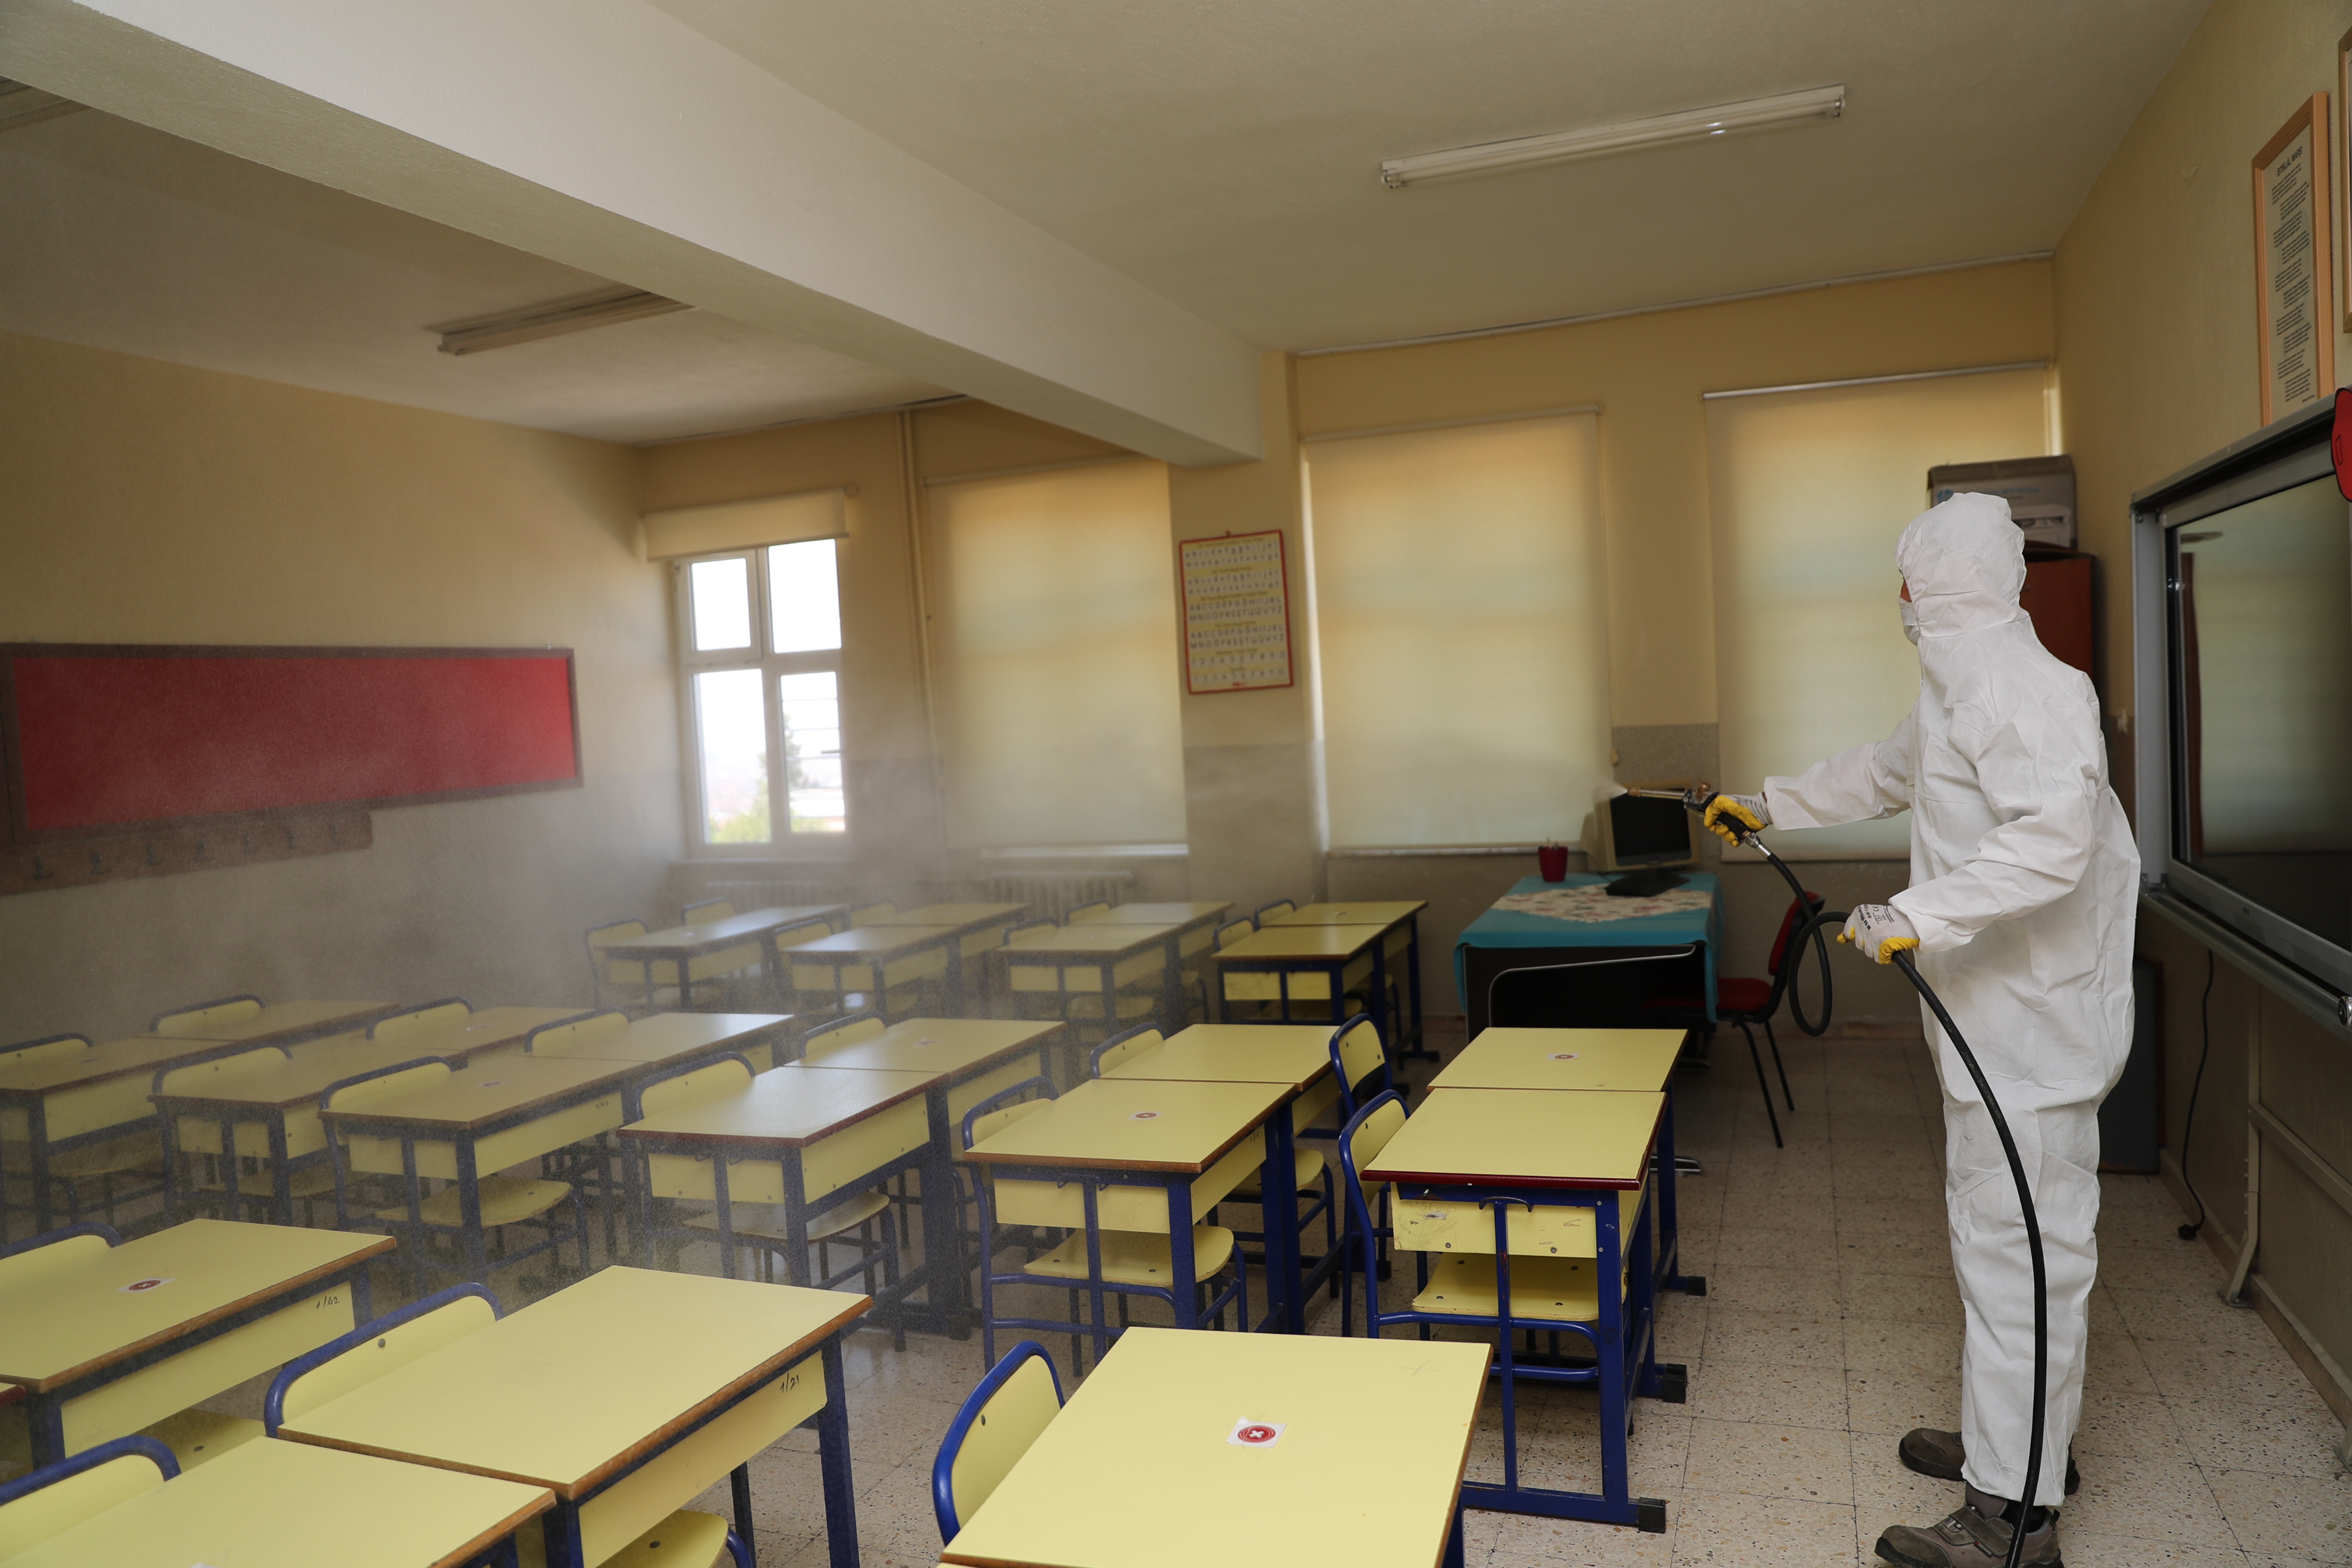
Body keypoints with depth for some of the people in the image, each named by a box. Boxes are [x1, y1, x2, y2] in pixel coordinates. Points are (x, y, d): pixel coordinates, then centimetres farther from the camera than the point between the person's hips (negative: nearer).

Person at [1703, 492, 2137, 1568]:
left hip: (2032, 1028, -11)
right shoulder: (1958, 686, 15)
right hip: (1996, 1025, 11)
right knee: (1996, 1241, 21)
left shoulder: (2023, 687, -20)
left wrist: (1917, 915, -36)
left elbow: (2056, 833, -35)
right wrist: (1772, 806, 39)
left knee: (2018, 1253, -2)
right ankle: (2014, 1439, 37)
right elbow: (1882, 774, 31)